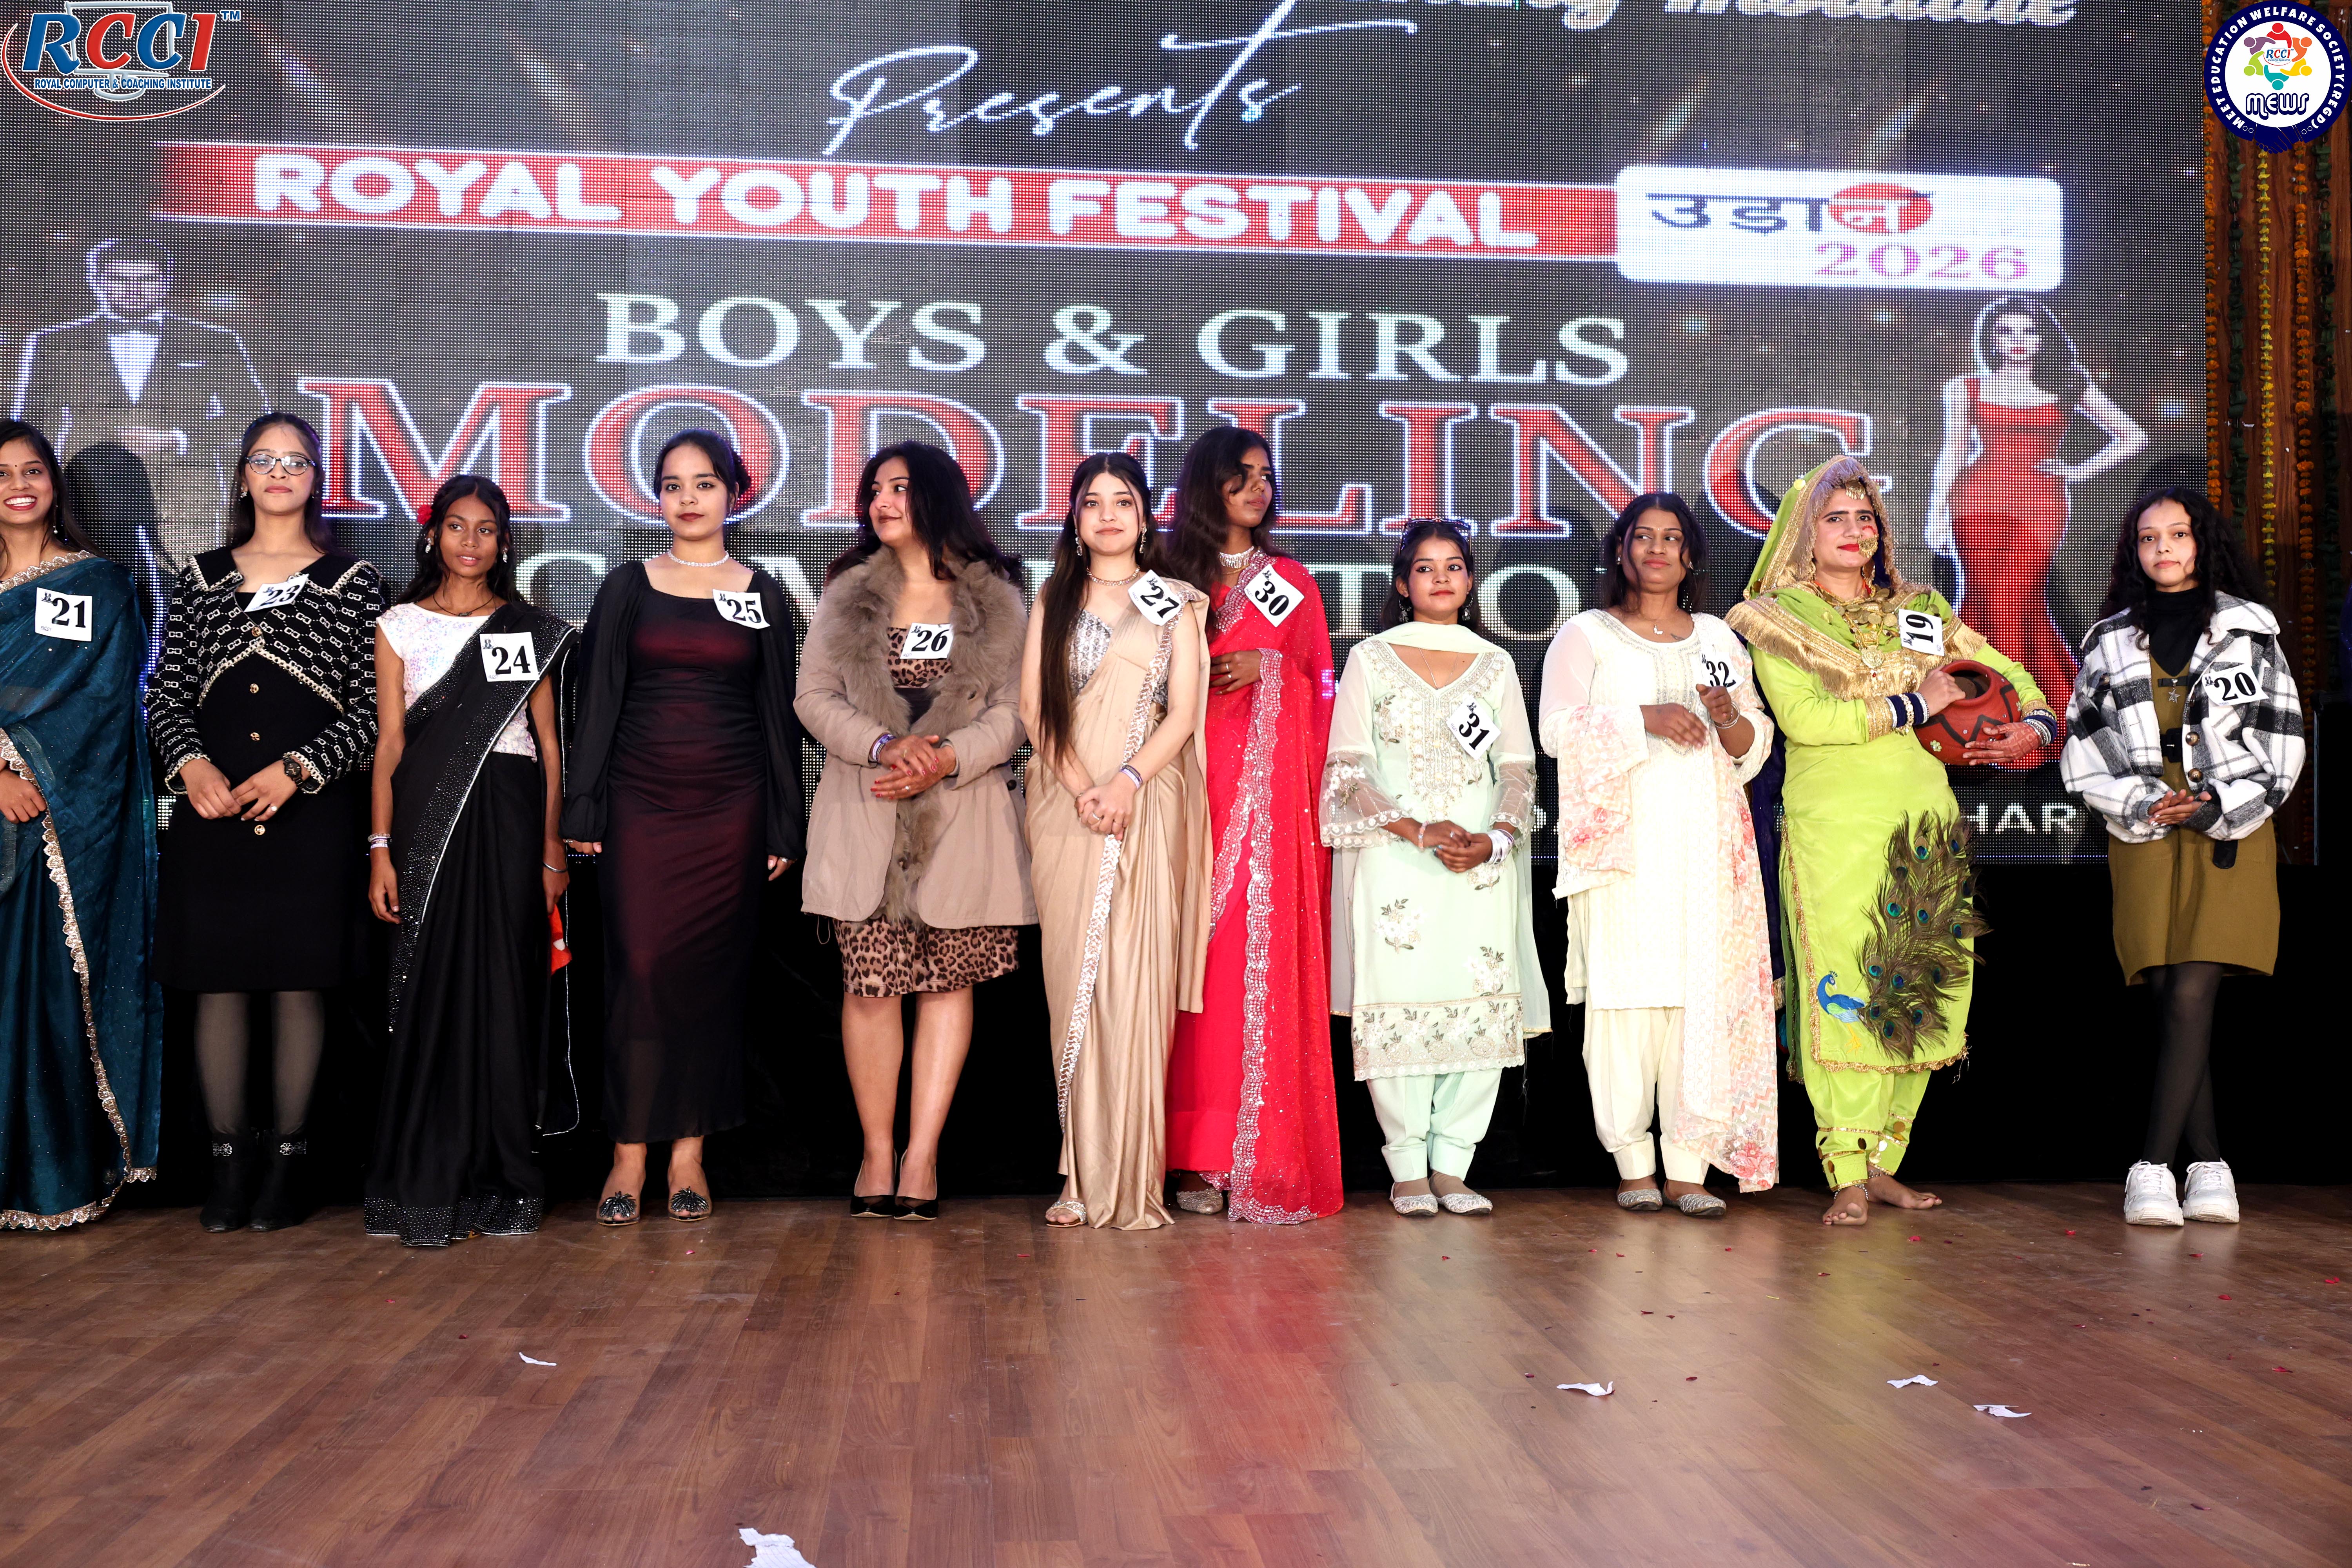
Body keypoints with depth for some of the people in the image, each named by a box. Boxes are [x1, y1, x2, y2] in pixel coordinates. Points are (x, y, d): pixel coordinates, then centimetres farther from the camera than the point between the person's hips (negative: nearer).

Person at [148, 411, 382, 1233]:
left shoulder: (353, 580, 5)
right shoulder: (201, 577, 13)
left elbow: (372, 709, 0)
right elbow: (165, 694, 12)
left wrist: (294, 770, -11)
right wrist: (191, 764, -7)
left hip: (312, 808, -2)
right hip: (211, 807, 2)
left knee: (299, 980, 0)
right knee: (217, 982, 3)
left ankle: (289, 1158, 11)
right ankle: (228, 1158, 13)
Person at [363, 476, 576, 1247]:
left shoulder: (531, 630, 11)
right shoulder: (401, 626, 10)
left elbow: (549, 743, 8)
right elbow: (389, 743, 6)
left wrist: (553, 844, 0)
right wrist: (381, 847, -3)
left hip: (509, 814, 1)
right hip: (429, 815, 0)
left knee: (506, 988, 0)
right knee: (432, 988, -4)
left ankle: (501, 1183, 7)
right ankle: (426, 1188, 2)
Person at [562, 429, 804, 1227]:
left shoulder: (762, 596, 8)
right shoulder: (628, 587, 7)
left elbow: (779, 714, 8)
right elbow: (597, 700, 4)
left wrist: (784, 825, 4)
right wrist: (582, 808, -3)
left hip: (730, 806, 1)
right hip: (640, 801, 0)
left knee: (712, 972, 1)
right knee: (639, 967, -6)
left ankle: (689, 1154, 8)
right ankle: (629, 1154, 1)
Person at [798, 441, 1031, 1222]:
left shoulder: (997, 603, 8)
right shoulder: (847, 596, 12)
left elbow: (1013, 710, 1)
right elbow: (815, 696, 4)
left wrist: (946, 760, -15)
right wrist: (883, 746, -14)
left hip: (962, 817, 0)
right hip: (864, 816, 1)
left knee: (948, 981, -1)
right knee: (870, 983, -4)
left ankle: (922, 1155, 4)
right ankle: (877, 1151, 6)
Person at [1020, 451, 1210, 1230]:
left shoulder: (1175, 602, 11)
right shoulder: (1053, 599, 15)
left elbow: (1185, 712, 2)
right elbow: (1034, 706, 6)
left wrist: (1125, 783, -13)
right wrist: (1081, 787, -9)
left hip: (1148, 806, -2)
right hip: (1064, 805, 2)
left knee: (1135, 980, -8)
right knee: (1073, 980, -2)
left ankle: (1131, 1180, -4)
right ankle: (1083, 1175, 2)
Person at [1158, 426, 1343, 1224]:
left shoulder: (1292, 583, 16)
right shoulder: (1173, 578, 10)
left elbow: (1323, 690, 13)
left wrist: (1270, 668, -3)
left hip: (1273, 792, 1)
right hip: (1194, 788, -1)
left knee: (1268, 959, -6)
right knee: (1200, 958, -5)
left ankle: (1268, 1160, -3)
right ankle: (1200, 1159, -1)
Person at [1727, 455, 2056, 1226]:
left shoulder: (1921, 610, 17)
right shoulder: (1778, 617, 3)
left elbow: (2010, 676, 22)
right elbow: (1801, 717, -12)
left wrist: (2035, 728, 0)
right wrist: (1915, 705, -9)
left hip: (1928, 827, 5)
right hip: (1836, 829, -4)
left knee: (1923, 992, 3)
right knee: (1848, 991, -9)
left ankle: (1882, 1163, 14)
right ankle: (1847, 1178, -4)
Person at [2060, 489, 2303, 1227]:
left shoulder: (2249, 629, 10)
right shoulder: (2109, 640, 13)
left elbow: (2282, 736, 6)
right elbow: (2081, 745, 9)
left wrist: (2225, 806, -7)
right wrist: (2141, 804, -6)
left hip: (2230, 831, -2)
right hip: (2145, 833, 2)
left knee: (2191, 996, -14)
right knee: (2174, 1000, -3)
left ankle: (2153, 1166, -15)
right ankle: (2209, 1167, 3)